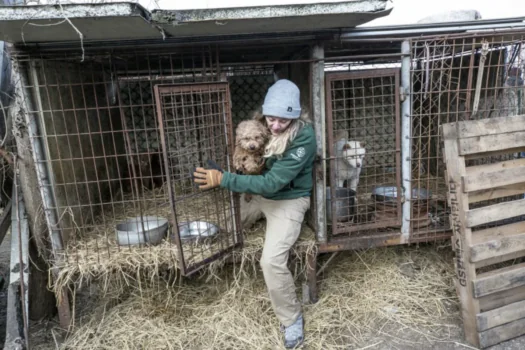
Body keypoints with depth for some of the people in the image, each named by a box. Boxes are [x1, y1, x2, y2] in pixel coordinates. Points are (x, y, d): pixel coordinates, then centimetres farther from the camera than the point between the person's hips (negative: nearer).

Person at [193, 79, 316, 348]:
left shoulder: (304, 137, -26)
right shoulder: (260, 125, -8)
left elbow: (273, 182, -31)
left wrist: (223, 179, -33)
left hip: (288, 200, -6)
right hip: (258, 194, 7)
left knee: (271, 261, -21)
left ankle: (292, 318, 6)